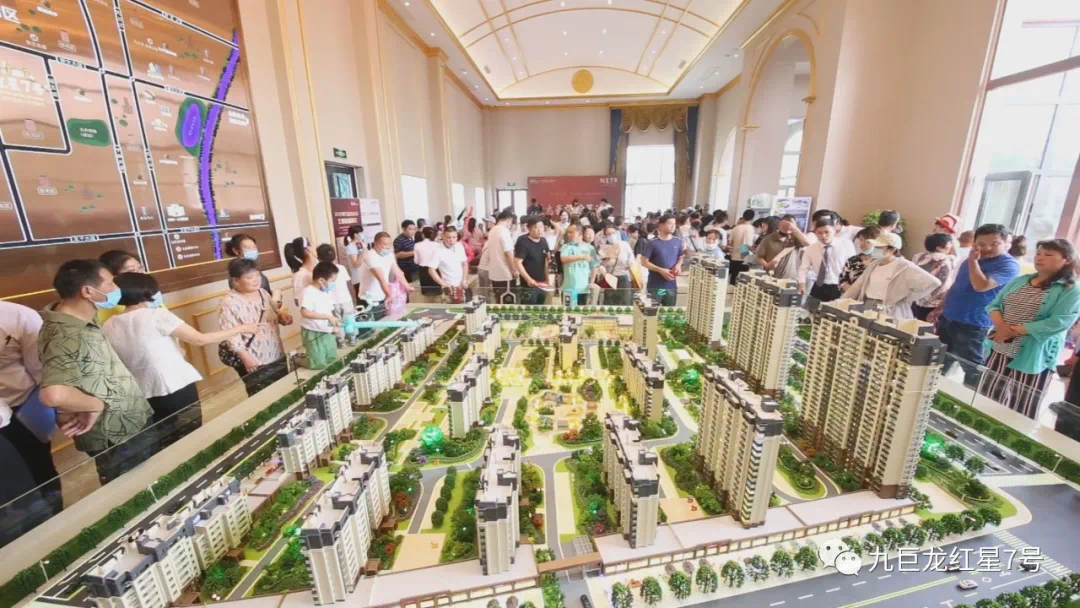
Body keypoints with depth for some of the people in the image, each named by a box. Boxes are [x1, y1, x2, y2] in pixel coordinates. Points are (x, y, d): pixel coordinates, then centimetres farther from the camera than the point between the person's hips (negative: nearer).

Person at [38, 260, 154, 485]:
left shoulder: (85, 319, 2)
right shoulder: (65, 336, -28)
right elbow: (54, 394, -44)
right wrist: (96, 405, -27)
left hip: (133, 425, 9)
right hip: (117, 440, -9)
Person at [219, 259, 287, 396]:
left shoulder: (263, 293, 4)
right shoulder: (229, 303, -17)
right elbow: (230, 335, -21)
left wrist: (283, 318, -4)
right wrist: (245, 357, -24)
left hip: (277, 355, 7)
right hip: (253, 361, -7)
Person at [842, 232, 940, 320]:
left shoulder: (904, 266, -7)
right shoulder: (873, 264, 12)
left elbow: (933, 283, -12)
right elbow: (857, 286, 14)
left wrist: (906, 299, -9)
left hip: (889, 313, -5)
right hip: (866, 309, 6)